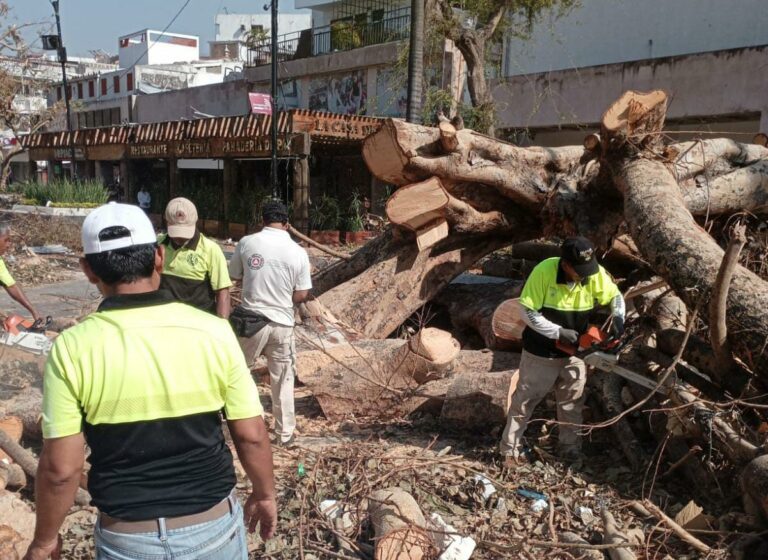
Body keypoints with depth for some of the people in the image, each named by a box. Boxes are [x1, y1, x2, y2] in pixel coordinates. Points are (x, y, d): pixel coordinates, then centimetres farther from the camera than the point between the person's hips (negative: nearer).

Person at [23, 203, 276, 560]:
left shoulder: (72, 348, -16)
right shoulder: (212, 330, -15)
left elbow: (61, 468, -11)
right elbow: (252, 435, -9)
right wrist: (264, 494, 8)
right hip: (214, 525, 1)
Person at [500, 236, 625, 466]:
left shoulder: (595, 274, -16)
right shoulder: (544, 271, -27)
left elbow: (616, 296, 3)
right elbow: (528, 313, -23)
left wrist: (618, 318, -16)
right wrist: (559, 332, -26)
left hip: (575, 351, 4)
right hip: (541, 351, -3)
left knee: (572, 400, 18)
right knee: (525, 399, 9)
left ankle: (569, 444, 36)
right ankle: (511, 448, 23)